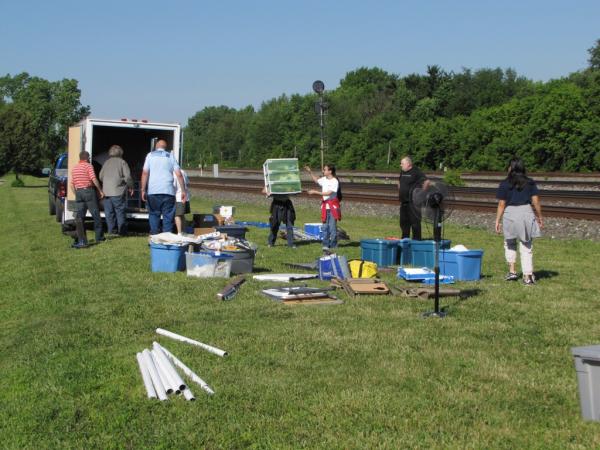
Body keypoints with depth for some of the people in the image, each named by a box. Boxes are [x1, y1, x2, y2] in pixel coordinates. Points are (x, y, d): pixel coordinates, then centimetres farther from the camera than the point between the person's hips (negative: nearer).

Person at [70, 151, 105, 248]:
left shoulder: (74, 168, 14)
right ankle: (99, 237, 18)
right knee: (95, 214, 9)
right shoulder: (88, 166, -5)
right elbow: (94, 179, -14)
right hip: (89, 191, -5)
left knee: (79, 217, 2)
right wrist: (100, 191, -7)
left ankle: (81, 240, -7)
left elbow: (72, 184, 13)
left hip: (78, 192, 5)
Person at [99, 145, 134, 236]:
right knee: (120, 211, 0)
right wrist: (130, 187, 5)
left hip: (106, 191, 4)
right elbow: (127, 177, -8)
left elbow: (100, 176, 14)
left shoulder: (106, 163, 12)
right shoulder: (122, 162, -2)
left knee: (109, 212, 8)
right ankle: (122, 231, -1)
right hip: (118, 192, -4)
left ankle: (111, 230, 9)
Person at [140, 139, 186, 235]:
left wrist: (143, 190, 0)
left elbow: (145, 173, 0)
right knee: (168, 216, 4)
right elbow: (179, 174, 4)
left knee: (154, 214, 8)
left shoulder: (150, 155, 10)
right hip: (168, 191, 0)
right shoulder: (170, 156, 13)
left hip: (153, 191, 0)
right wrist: (183, 191, 5)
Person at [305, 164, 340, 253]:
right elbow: (316, 180, 30)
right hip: (325, 205, 7)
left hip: (333, 206, -7)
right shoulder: (324, 179, 8)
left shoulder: (335, 181, -13)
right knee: (325, 226, 8)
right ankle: (325, 245, 11)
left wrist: (315, 192, -20)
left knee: (332, 227, -5)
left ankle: (333, 247, 1)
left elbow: (329, 193, -21)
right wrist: (310, 172, 21)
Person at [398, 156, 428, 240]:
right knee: (403, 221, 14)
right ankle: (404, 239, 24)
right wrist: (399, 192, 21)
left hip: (413, 202, -8)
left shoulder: (416, 172, -12)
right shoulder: (402, 172, 13)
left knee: (415, 221, -5)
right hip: (403, 202, 8)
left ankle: (416, 240, 0)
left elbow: (426, 182, -18)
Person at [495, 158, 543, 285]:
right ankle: (527, 276, 3)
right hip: (526, 213, 1)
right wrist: (540, 217, 10)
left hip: (510, 214, -1)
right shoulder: (530, 183, 3)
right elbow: (536, 202, 0)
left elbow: (501, 204, -4)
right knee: (526, 247, 7)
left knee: (510, 244, 21)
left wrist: (497, 221, 1)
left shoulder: (505, 184, -2)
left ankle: (512, 271, 14)